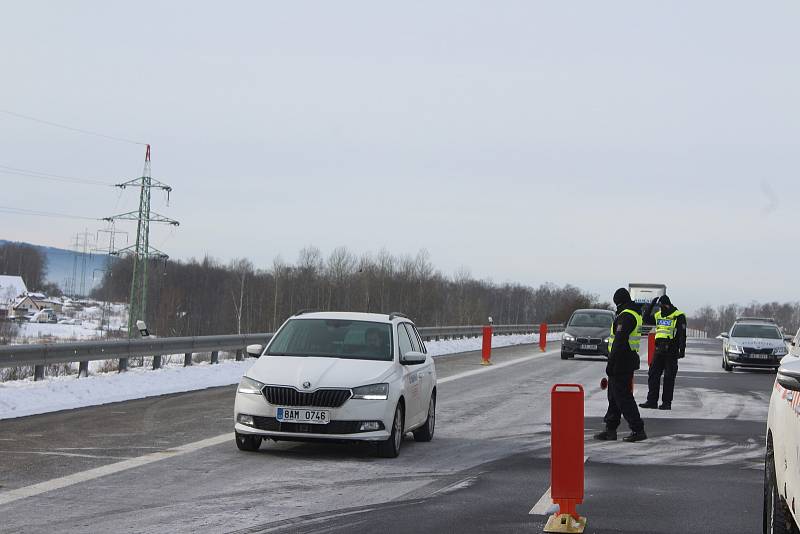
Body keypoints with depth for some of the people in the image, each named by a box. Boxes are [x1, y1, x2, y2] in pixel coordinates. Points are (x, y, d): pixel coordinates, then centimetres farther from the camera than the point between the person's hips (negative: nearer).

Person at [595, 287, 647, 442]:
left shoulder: (626, 316, -18)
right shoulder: (636, 314, 15)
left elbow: (619, 341, -24)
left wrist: (610, 364, -23)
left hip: (621, 361, -10)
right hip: (629, 359, 10)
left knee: (623, 397, -6)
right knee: (614, 395, 15)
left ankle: (638, 430, -5)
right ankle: (610, 429, 20)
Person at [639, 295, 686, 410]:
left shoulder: (678, 316, -6)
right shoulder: (658, 315, 14)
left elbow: (682, 335, -10)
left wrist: (682, 350, -16)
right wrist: (650, 306, 10)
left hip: (671, 352, -7)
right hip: (659, 350, 7)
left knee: (669, 378, -1)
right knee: (653, 375, 5)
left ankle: (667, 402, 3)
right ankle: (652, 401, 10)